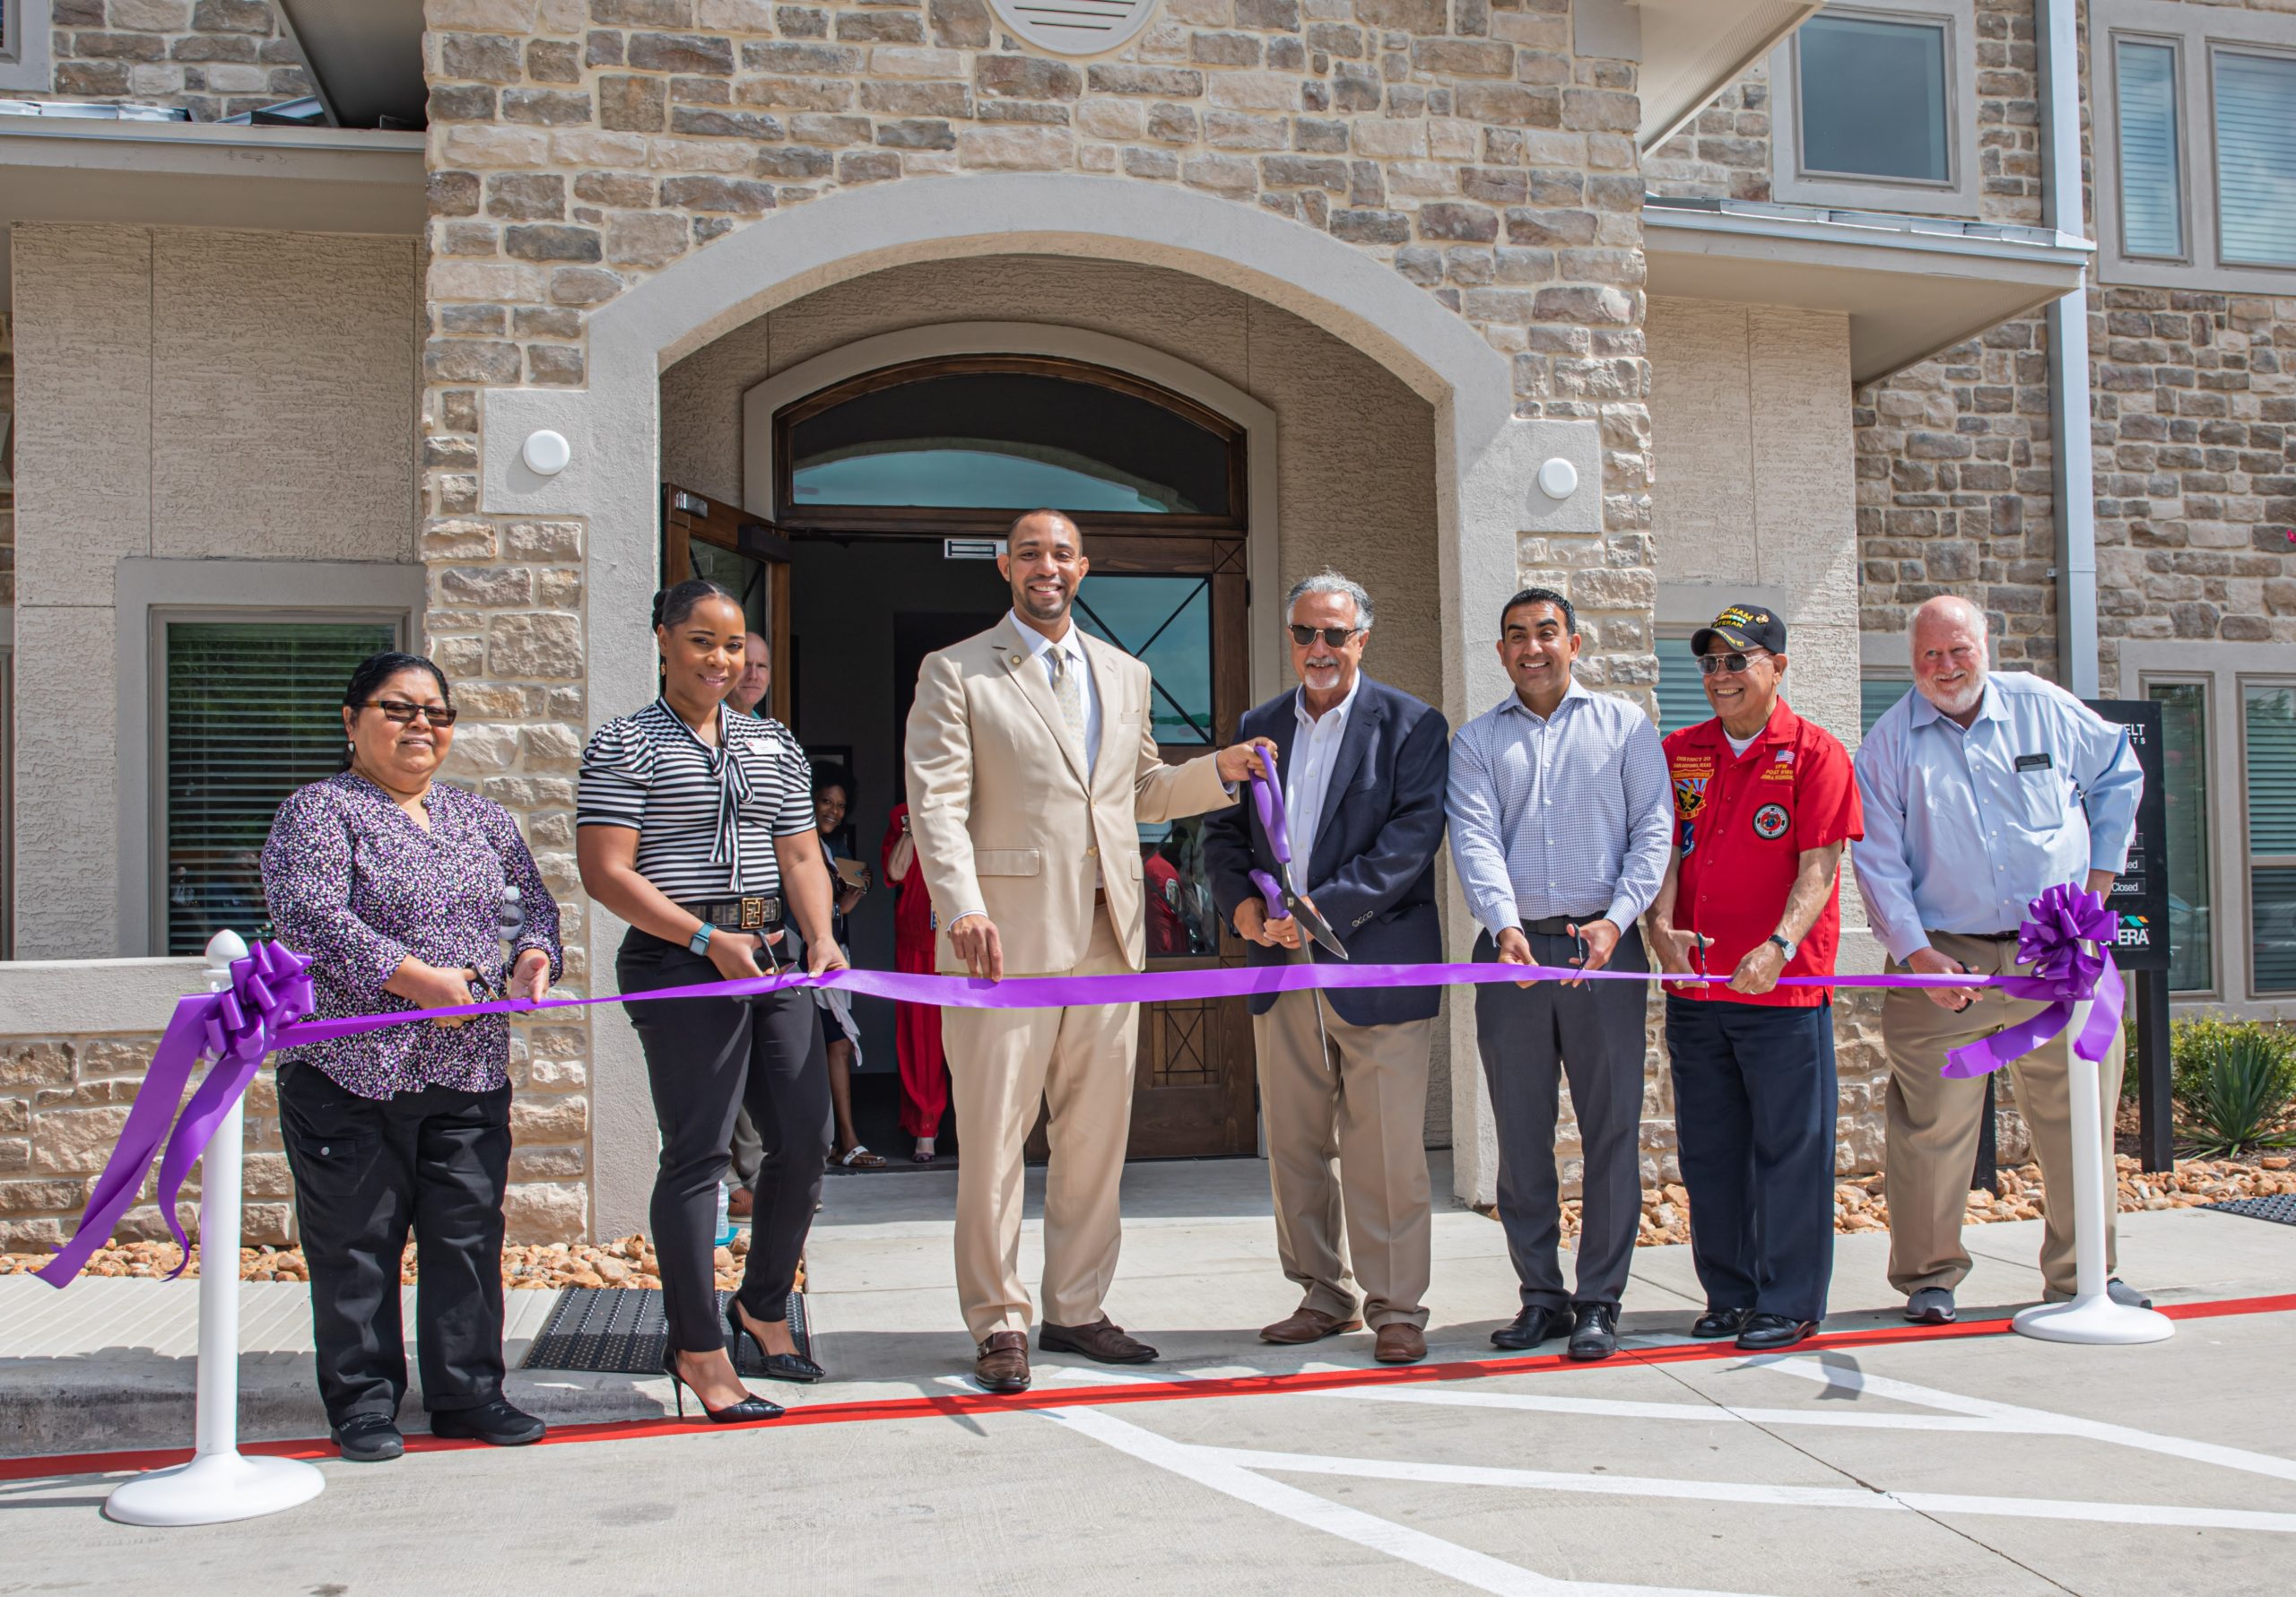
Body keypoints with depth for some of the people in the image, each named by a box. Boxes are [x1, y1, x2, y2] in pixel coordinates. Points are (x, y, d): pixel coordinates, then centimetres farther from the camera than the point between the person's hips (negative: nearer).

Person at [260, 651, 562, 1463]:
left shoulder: (482, 817, 16)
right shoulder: (319, 810, -2)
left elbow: (536, 900, 20)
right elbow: (309, 916, -16)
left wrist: (536, 954, -4)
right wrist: (420, 979, -21)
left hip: (471, 1072, 5)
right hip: (351, 1070, -5)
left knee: (469, 1235, 8)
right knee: (357, 1244, 3)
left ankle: (468, 1391, 19)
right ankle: (362, 1403, 15)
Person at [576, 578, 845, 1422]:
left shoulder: (774, 744, 17)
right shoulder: (625, 745, -1)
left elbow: (800, 855, 14)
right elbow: (604, 873, -9)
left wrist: (821, 938, -5)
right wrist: (708, 940, -16)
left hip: (773, 963, 6)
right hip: (677, 965, -6)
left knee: (806, 1141, 6)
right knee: (697, 1152, -5)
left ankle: (763, 1304, 28)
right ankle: (698, 1349, 5)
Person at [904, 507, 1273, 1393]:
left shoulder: (1125, 675, 17)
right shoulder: (955, 673, 1)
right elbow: (936, 803, -8)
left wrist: (1220, 770, 7)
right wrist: (963, 907, -22)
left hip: (1107, 937, 5)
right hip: (1008, 938, -5)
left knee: (1097, 1135, 9)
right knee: (995, 1136, -1)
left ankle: (1076, 1311, 22)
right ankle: (997, 1322, 11)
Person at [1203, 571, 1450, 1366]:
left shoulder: (1412, 726, -1)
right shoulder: (1258, 728, 14)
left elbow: (1411, 840, -11)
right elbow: (1223, 831, 16)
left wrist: (1321, 909, -18)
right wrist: (1241, 903, -5)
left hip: (1378, 965, -5)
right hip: (1280, 966, 5)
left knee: (1386, 1148, -2)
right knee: (1294, 1144, 10)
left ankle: (1395, 1308, 10)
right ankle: (1324, 1294, 23)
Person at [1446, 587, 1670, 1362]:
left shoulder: (1623, 724, 11)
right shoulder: (1476, 740, 12)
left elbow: (1653, 830, 3)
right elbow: (1476, 839, -2)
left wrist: (1618, 919, -12)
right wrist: (1505, 926, -19)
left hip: (1604, 946, -1)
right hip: (1514, 949, 1)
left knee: (1611, 1128, 0)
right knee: (1521, 1132, 5)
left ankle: (1599, 1300, 9)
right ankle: (1542, 1294, 15)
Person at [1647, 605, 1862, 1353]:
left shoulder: (1815, 753, -2)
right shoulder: (1679, 753, 12)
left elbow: (1818, 869, -8)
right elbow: (1664, 849, 8)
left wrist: (1779, 946, -22)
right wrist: (1660, 925, -10)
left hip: (1784, 985, -5)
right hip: (1694, 986, 5)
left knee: (1789, 1148, 1)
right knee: (1708, 1150, 11)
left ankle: (1789, 1304, 11)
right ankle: (1730, 1296, 23)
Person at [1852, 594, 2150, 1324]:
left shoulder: (2044, 708, 6)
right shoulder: (1889, 743, 1)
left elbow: (2119, 776, 22)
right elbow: (1878, 861, -1)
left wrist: (2100, 878, 15)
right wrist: (1916, 951, -12)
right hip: (1945, 960, -2)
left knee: (2077, 1114, 5)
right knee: (1933, 1126, -3)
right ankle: (1929, 1278, 10)